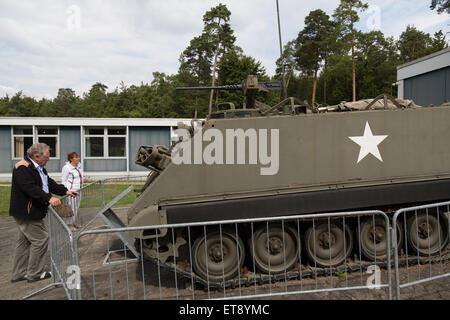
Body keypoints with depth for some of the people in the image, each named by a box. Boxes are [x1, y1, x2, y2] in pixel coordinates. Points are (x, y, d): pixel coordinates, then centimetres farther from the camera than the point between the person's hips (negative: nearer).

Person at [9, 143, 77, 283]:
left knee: (24, 240, 16)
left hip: (29, 212, 11)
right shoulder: (22, 168, -20)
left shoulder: (38, 167, 12)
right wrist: (49, 198, -41)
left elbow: (49, 183, 19)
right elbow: (31, 188, -33)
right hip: (27, 212, -11)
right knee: (40, 239, -4)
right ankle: (34, 274, 9)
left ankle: (19, 273, 28)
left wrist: (65, 191, 10)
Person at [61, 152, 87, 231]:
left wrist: (82, 180, 7)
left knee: (76, 207, 13)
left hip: (78, 190, 8)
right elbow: (63, 180, -11)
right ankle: (69, 224, 6)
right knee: (71, 207, -4)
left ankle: (73, 223, 25)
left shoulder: (78, 166, 12)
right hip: (70, 190, -8)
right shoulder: (66, 168, -11)